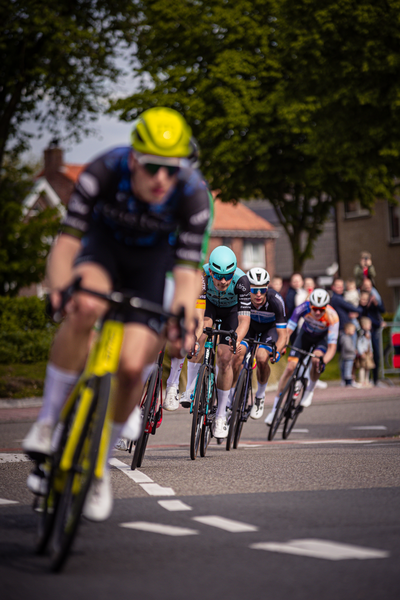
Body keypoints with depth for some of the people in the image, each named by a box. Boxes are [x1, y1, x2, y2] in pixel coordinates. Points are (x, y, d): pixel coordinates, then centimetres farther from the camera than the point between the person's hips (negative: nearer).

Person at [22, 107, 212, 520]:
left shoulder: (194, 196, -30)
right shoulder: (103, 173, -33)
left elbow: (187, 272, -29)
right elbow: (67, 242, -33)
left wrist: (181, 317, -48)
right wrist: (59, 291, -51)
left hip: (151, 258, 1)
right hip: (103, 243, -1)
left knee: (132, 368, -14)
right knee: (86, 307, -36)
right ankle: (47, 420, -18)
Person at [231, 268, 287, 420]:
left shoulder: (275, 301, -36)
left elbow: (282, 334, -32)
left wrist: (277, 350, -50)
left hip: (270, 327, -2)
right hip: (250, 323, 2)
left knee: (262, 358, -27)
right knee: (237, 356, -23)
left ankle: (260, 396, -1)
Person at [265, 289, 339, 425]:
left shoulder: (332, 316, -35)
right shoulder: (303, 308, -33)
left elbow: (332, 346, -36)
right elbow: (287, 331, -32)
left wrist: (323, 362, -52)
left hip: (322, 338, -1)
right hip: (305, 334, 1)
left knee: (316, 360, -32)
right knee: (290, 367, -10)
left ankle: (310, 390, -2)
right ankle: (275, 407, 0)